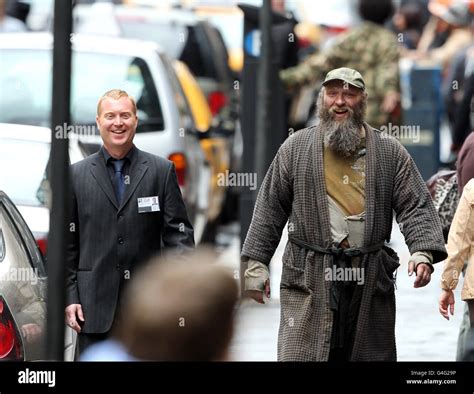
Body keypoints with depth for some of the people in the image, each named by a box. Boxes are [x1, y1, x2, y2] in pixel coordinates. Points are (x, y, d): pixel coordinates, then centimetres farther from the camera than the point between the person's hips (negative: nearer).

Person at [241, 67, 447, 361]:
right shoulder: (296, 148, 7)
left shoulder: (390, 152, 8)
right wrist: (256, 262, 3)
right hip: (309, 281, -1)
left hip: (371, 282, 2)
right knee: (299, 356, -10)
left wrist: (423, 251, -13)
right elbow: (270, 209, 9)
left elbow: (416, 206, 4)